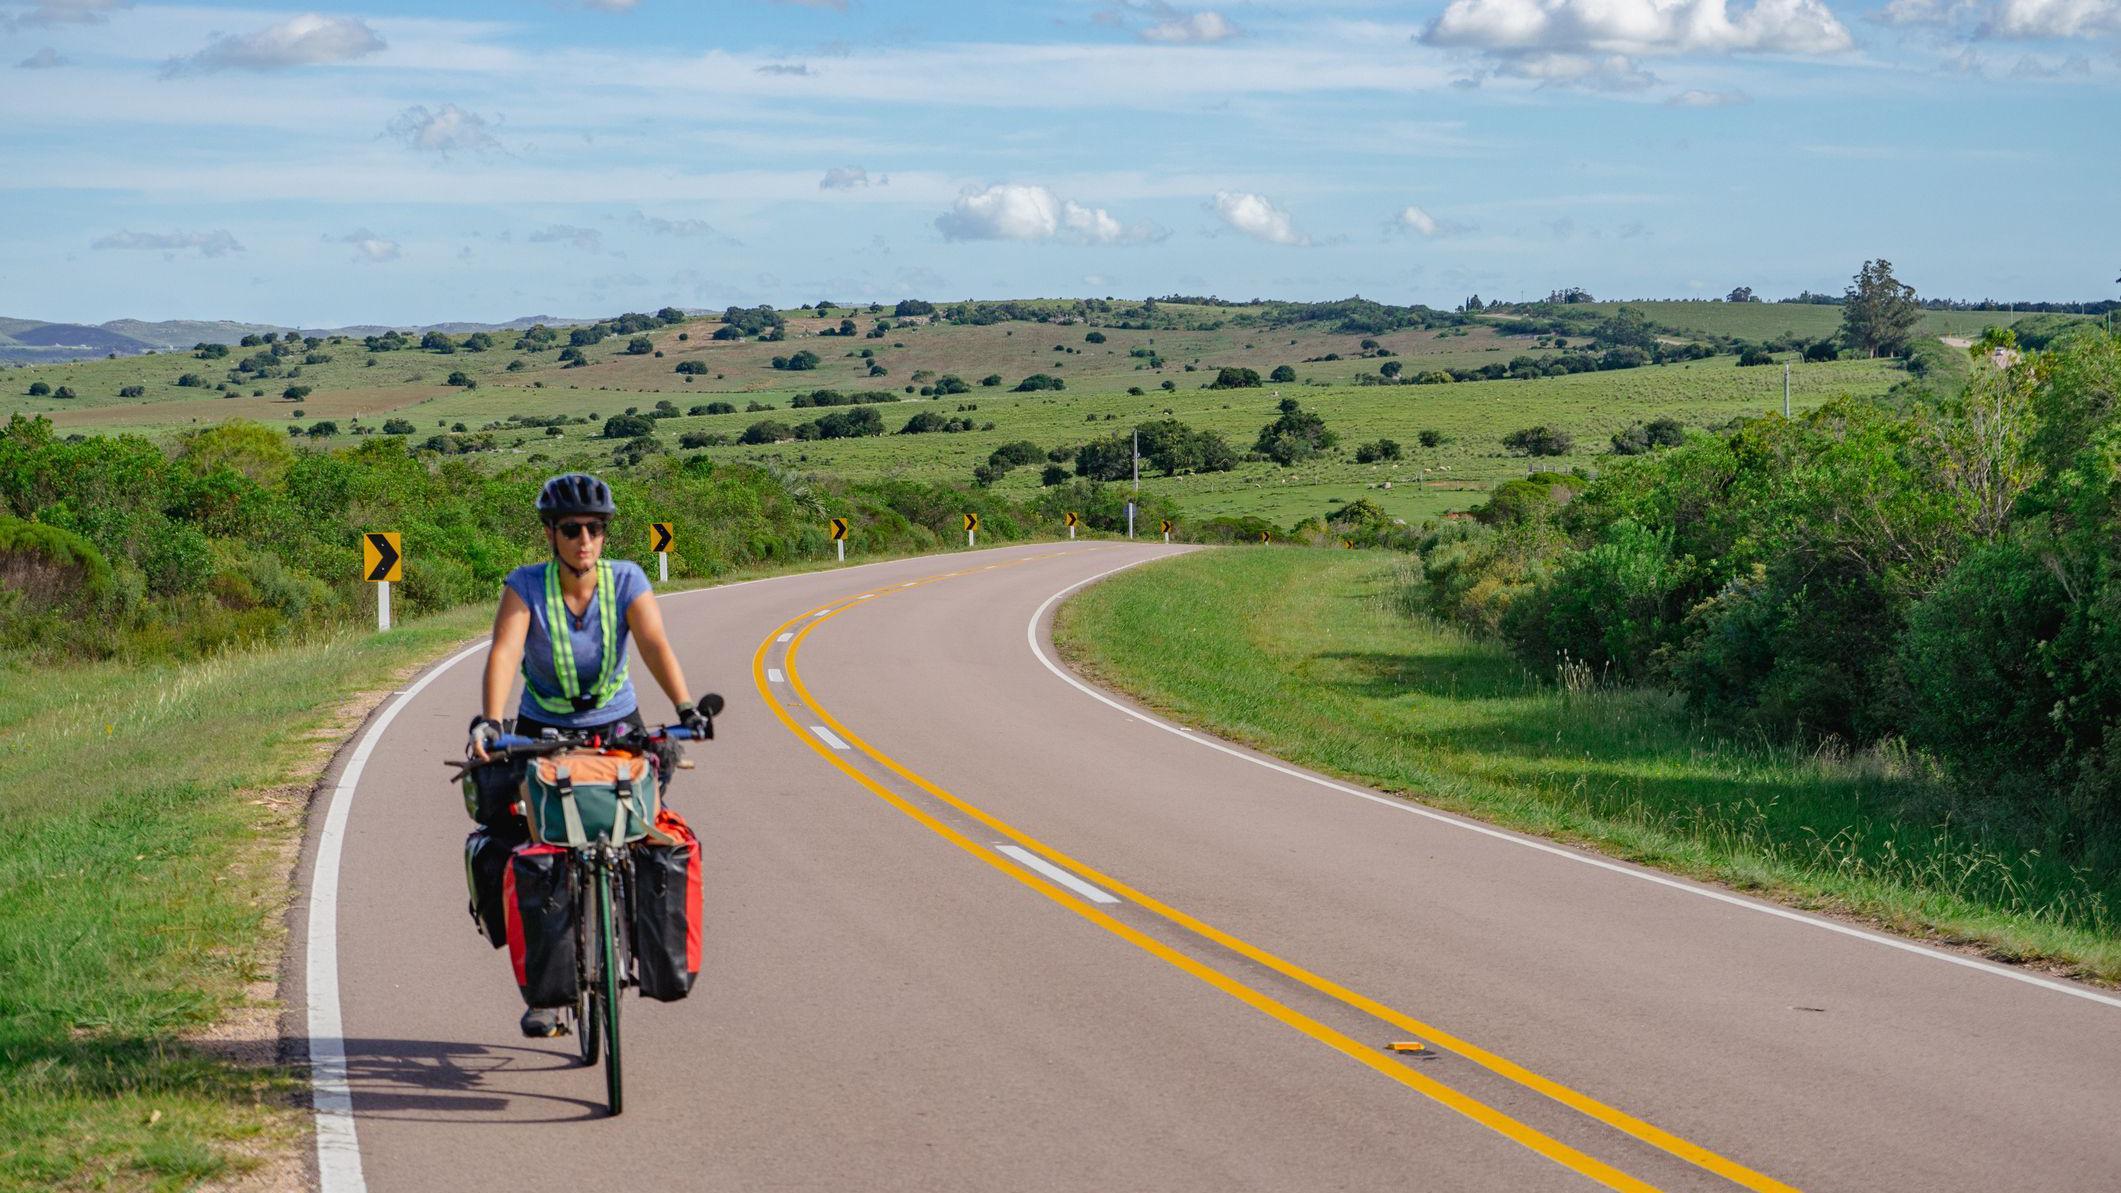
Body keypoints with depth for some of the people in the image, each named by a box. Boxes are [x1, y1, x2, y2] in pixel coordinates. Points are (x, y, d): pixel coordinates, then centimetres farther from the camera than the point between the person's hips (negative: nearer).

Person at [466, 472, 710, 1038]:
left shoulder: (627, 581, -14)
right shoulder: (527, 586, -17)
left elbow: (655, 645, -27)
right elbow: (503, 652, -30)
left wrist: (686, 709, -43)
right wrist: (488, 722, -47)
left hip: (616, 729, 1)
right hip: (542, 733, -1)